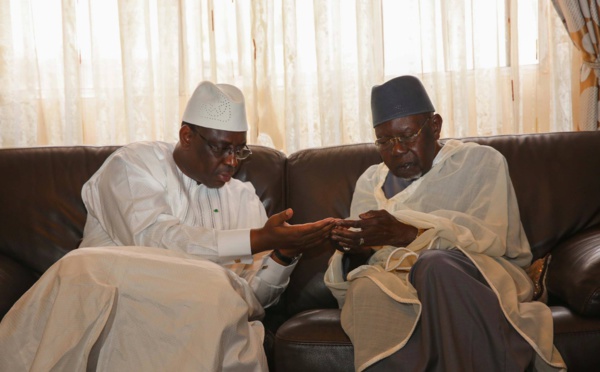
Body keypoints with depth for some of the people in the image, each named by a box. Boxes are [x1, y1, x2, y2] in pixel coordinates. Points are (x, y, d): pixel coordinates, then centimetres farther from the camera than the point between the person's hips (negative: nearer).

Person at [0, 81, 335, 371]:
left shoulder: (244, 197, 18)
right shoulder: (134, 164, 5)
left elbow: (252, 294, 12)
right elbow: (153, 239, -15)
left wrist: (283, 256, -11)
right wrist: (259, 239, -18)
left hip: (198, 315, 3)